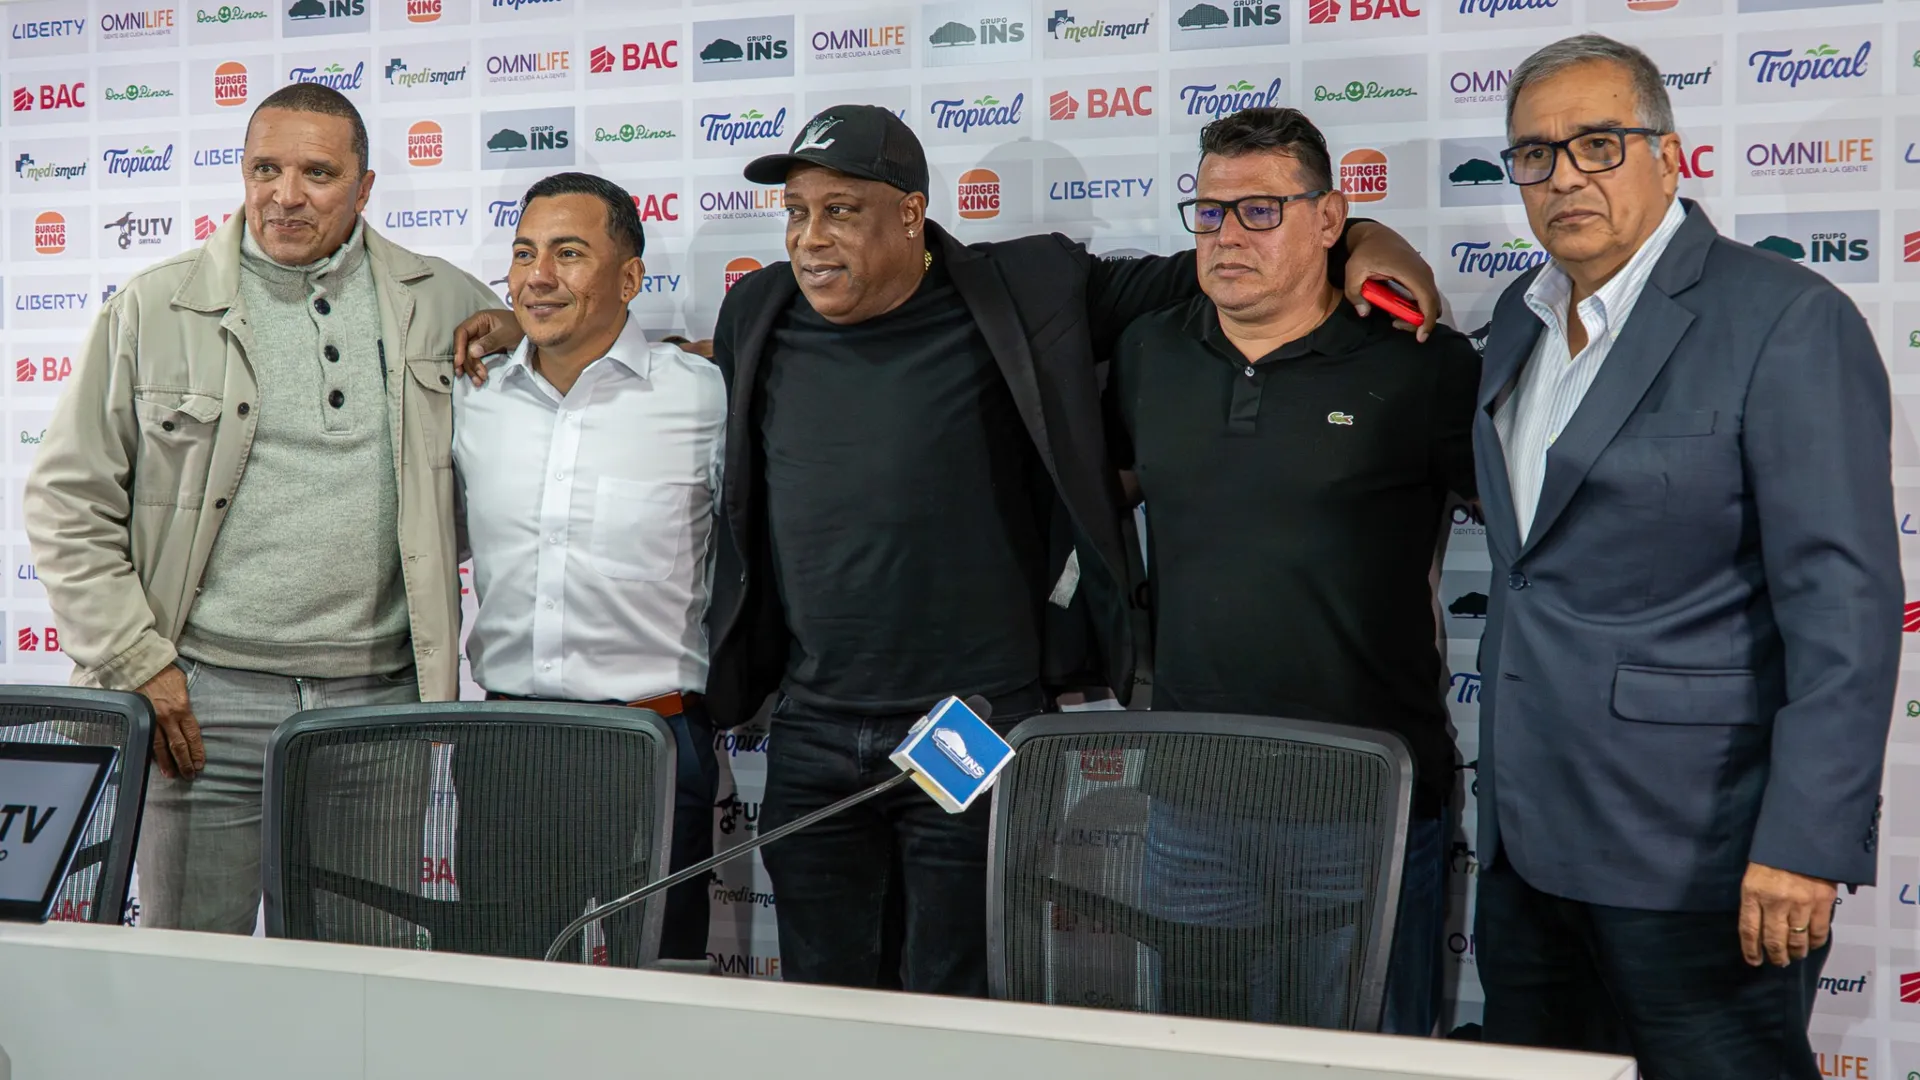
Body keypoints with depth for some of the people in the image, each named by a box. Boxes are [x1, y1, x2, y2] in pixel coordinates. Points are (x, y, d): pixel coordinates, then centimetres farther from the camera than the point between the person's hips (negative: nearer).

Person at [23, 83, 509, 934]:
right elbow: (69, 501, 4)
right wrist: (135, 663, -4)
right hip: (204, 698, -1)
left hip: (383, 699, 2)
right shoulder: (153, 309, 3)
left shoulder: (443, 306, 7)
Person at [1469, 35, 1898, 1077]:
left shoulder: (1787, 319, -11)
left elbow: (1844, 601, -17)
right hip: (1526, 837, 7)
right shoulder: (1521, 316, 12)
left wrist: (1804, 841, -21)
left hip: (1693, 859, -7)